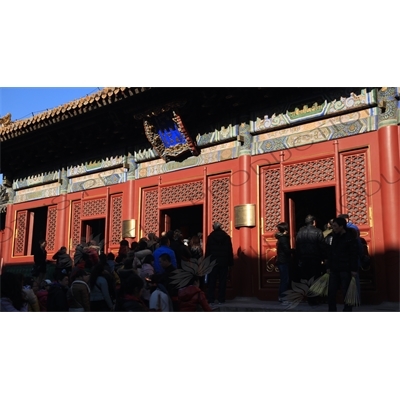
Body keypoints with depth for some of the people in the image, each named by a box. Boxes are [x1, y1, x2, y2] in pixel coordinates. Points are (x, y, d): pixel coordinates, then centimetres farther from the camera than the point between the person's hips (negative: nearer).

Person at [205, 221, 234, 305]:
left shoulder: (210, 237, 0)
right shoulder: (227, 237, 3)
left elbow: (207, 251, -1)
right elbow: (230, 251, 2)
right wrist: (230, 263, 5)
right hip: (224, 262, 1)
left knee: (212, 281, 3)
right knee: (222, 281, 4)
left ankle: (211, 300, 0)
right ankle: (221, 300, 1)